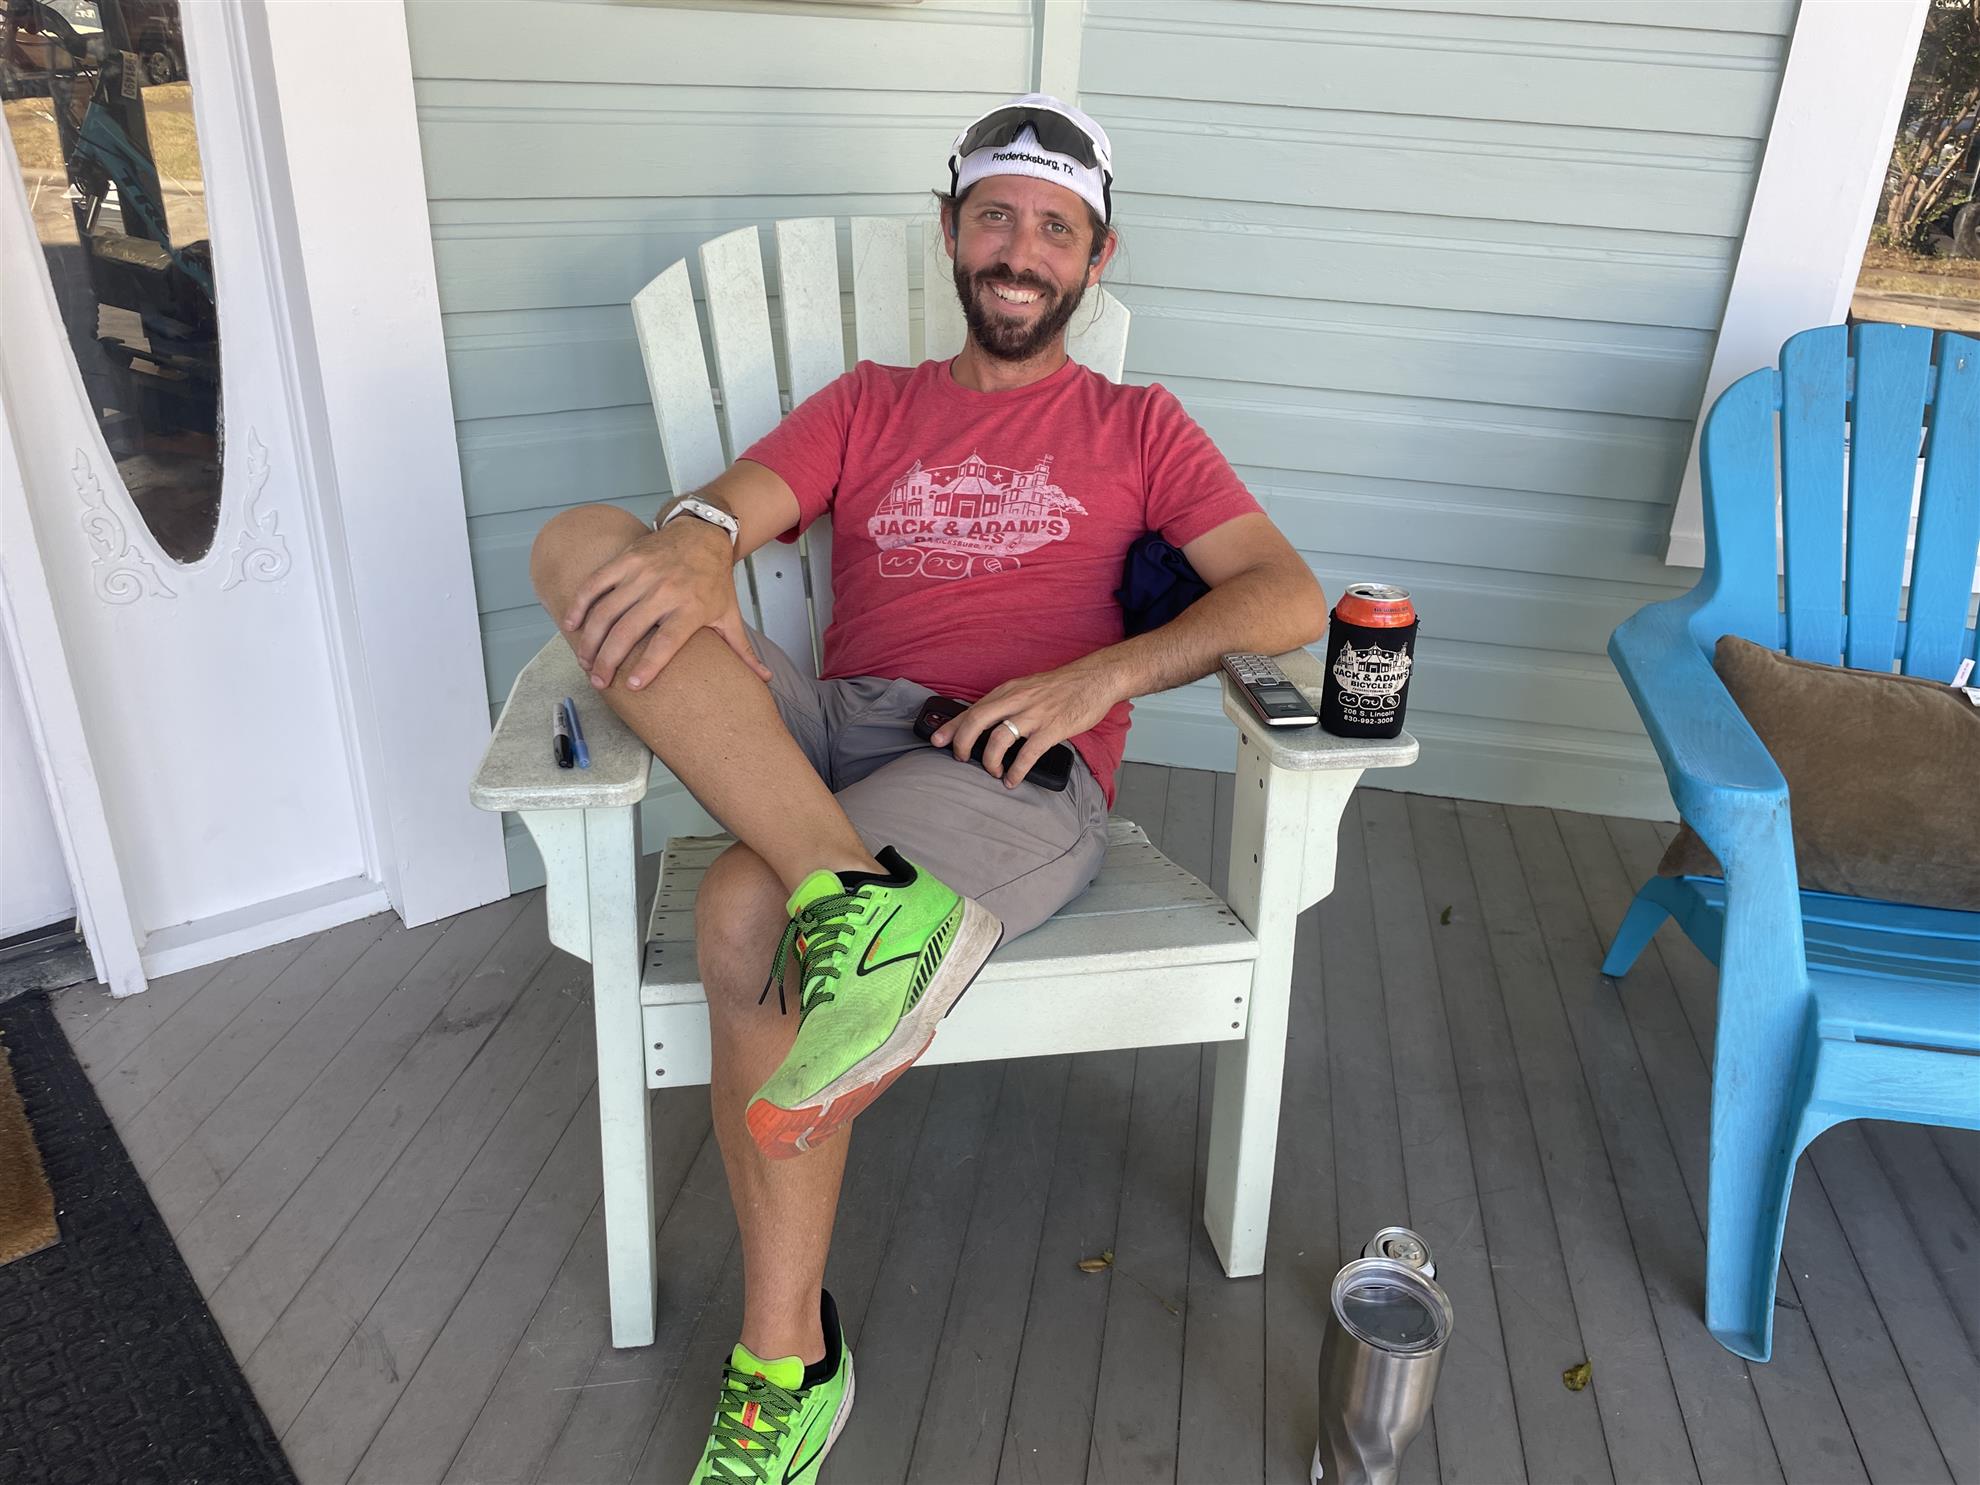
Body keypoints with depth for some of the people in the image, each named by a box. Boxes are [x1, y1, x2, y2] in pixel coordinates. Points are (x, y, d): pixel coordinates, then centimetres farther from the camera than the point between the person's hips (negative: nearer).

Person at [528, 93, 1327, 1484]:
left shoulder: (1137, 428, 18)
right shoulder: (868, 405, 25)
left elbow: (1290, 598, 3)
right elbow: (737, 497, 5)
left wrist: (1101, 675, -12)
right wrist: (698, 539, -21)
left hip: (1017, 772, -3)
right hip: (824, 732, 4)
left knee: (746, 910, -31)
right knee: (582, 544, -17)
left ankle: (792, 1368, -12)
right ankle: (857, 893, -37)